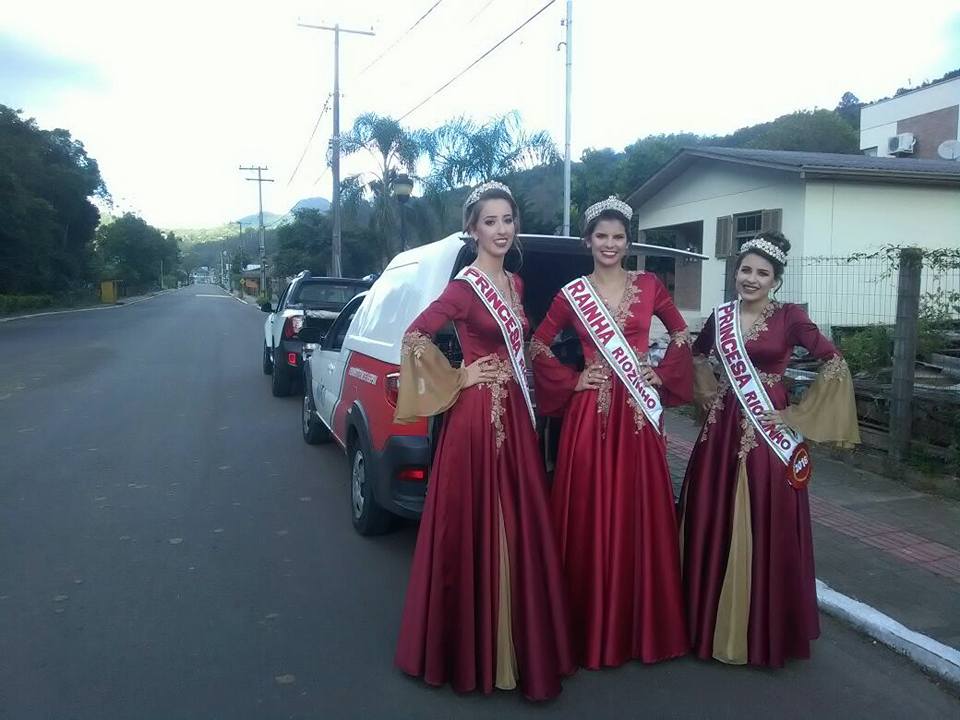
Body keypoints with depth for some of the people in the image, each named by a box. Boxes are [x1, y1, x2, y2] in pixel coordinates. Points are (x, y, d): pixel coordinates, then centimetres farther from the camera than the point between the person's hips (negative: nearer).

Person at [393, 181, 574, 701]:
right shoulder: (464, 287, -12)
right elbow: (415, 337, -16)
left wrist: (514, 378, 11)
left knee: (518, 527, 13)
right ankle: (469, 648, 18)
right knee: (472, 529, 1)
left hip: (514, 415, 8)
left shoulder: (514, 284, 12)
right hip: (476, 417, -7)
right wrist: (458, 380, -12)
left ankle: (514, 641, 29)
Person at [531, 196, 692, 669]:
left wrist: (662, 375, 5)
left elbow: (681, 335, 17)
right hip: (590, 412, -1)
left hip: (638, 412, 2)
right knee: (590, 518, 2)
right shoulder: (572, 293, 3)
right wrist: (572, 381, -2)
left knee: (639, 515, 6)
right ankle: (593, 629, 16)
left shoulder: (649, 286, 7)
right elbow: (538, 346, 7)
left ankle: (644, 625, 22)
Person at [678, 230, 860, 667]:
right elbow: (695, 354, 24)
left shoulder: (790, 317, -5)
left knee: (764, 530, 2)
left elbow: (834, 364, -6)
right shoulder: (720, 316, 6)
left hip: (768, 435, -4)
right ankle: (714, 621, 24)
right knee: (714, 525, 8)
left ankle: (763, 630, 18)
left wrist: (801, 414, -6)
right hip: (722, 432, 4)